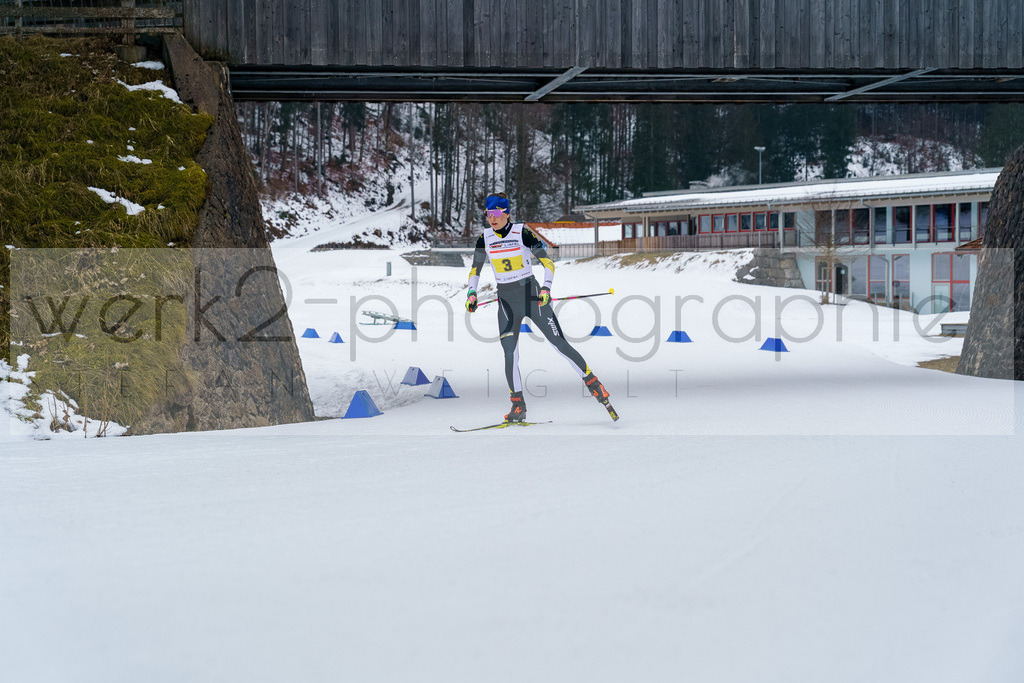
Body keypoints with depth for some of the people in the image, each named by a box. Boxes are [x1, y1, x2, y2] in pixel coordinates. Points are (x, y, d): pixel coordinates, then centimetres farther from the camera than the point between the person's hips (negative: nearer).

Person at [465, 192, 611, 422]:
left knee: (560, 345, -5)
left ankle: (593, 383, 8)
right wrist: (472, 293, -3)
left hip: (531, 295, -3)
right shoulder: (485, 238, 2)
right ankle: (518, 407, 0)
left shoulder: (522, 233, -10)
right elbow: (475, 270, 12)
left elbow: (548, 263, -9)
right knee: (510, 354, -9)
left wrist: (546, 288, -23)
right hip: (507, 301, 3)